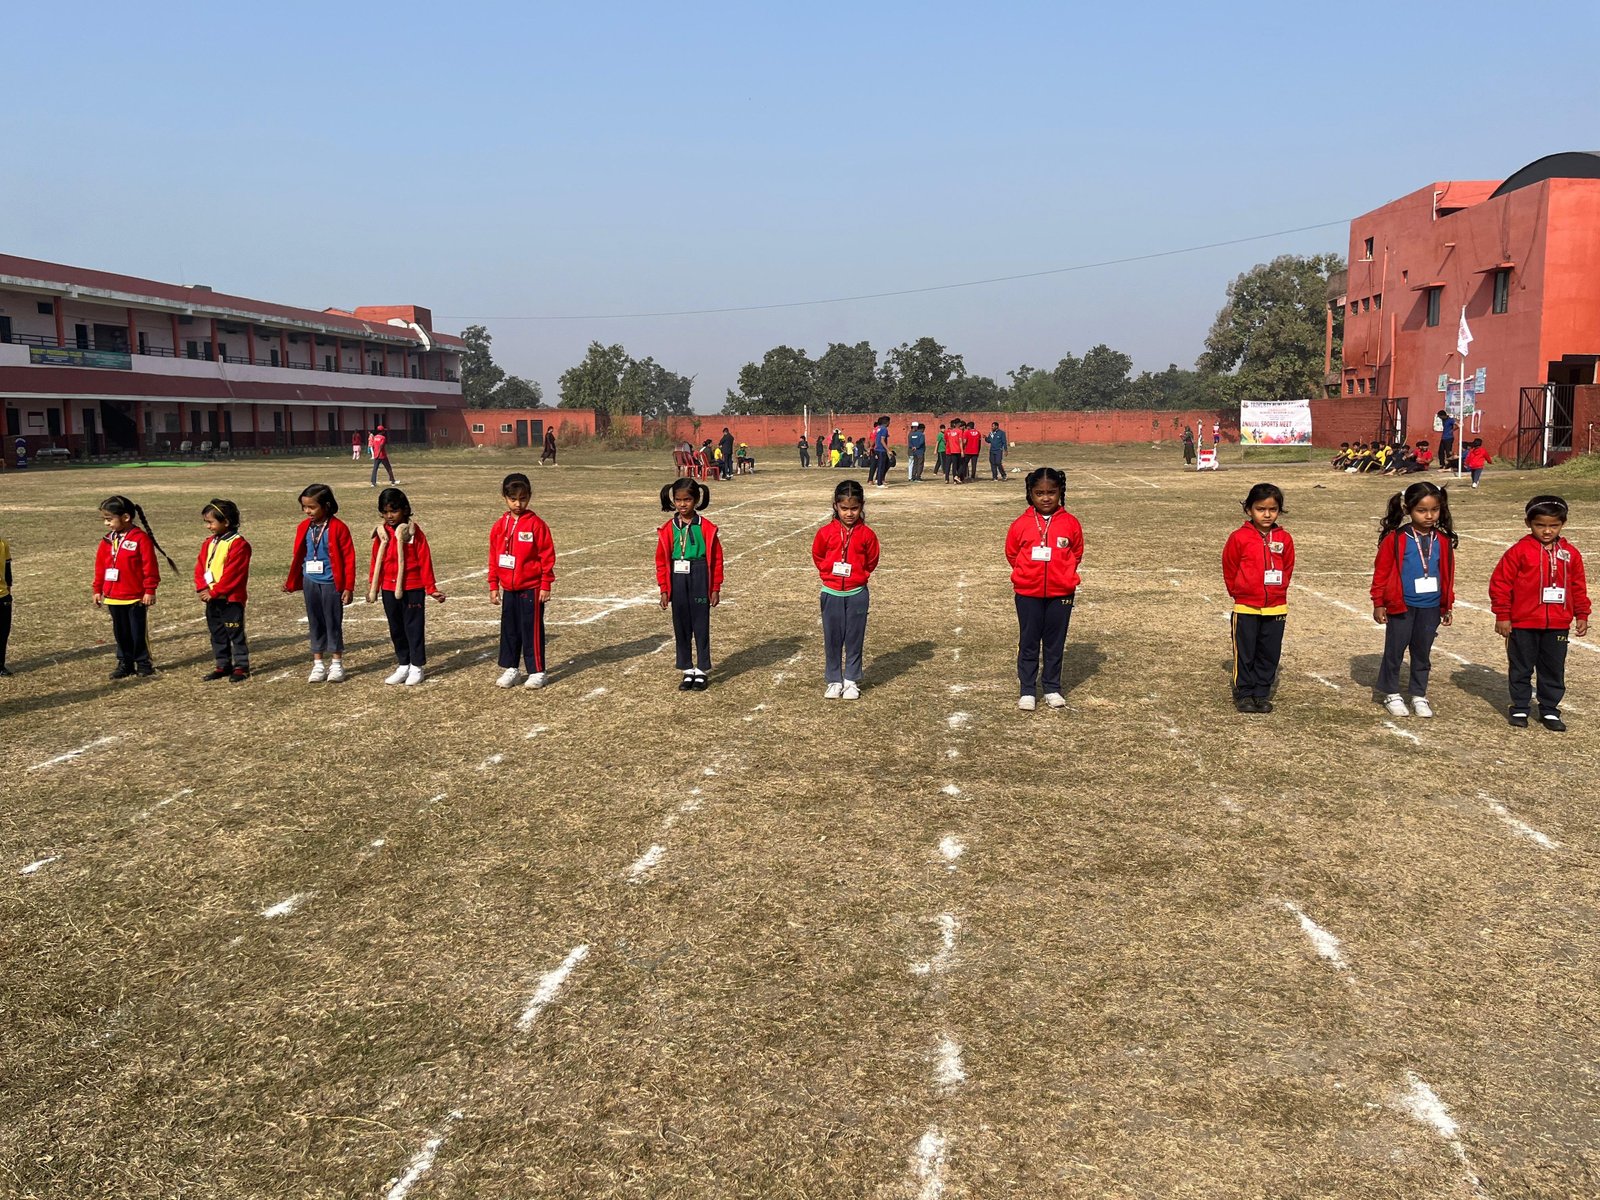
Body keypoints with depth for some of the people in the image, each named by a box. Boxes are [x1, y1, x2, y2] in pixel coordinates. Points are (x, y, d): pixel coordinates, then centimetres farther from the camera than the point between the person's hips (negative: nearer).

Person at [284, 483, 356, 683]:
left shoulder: (338, 528, -12)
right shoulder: (304, 528, 3)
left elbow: (349, 558, -10)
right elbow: (298, 556, 13)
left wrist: (348, 587, -11)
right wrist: (291, 582, 17)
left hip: (331, 583, -5)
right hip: (310, 582, 5)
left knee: (333, 622, 4)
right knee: (315, 622, 11)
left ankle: (336, 664, 14)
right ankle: (318, 664, 19)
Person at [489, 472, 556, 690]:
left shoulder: (536, 524, -9)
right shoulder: (499, 525, 5)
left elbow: (547, 555, -8)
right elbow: (494, 557, 11)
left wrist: (546, 585, -9)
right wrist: (493, 586, 10)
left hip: (531, 588, -5)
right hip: (508, 590, 5)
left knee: (532, 630, 0)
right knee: (509, 630, 12)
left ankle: (536, 672, 8)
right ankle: (511, 669, 24)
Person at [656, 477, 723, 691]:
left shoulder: (706, 528, -6)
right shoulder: (669, 529, 1)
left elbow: (716, 559, -2)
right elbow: (662, 560, 5)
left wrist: (716, 588, -2)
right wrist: (664, 589, 3)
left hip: (699, 580, -3)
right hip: (678, 581, 3)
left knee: (701, 626, 4)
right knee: (681, 626, 9)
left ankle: (702, 672, 14)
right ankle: (687, 671, 20)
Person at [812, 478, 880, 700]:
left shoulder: (866, 535, -6)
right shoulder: (826, 532, -5)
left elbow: (872, 561, 8)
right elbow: (818, 557, 10)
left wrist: (859, 576, 4)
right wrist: (830, 574, 6)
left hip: (857, 594, 0)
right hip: (831, 593, 1)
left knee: (855, 639, 6)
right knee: (832, 639, 6)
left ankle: (851, 681, 18)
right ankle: (834, 681, 17)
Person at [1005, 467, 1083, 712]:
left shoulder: (1070, 523, -3)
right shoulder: (1021, 524, -4)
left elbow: (1076, 554, 10)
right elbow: (1011, 554, 9)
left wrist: (1063, 575, 7)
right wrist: (1027, 573, 8)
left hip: (1061, 593, 0)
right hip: (1028, 593, 0)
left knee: (1055, 643, 10)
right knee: (1028, 643, 7)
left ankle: (1052, 688, 22)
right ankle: (1027, 690, 15)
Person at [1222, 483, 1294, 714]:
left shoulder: (1284, 539, 1)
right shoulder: (1239, 538, -8)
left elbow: (1287, 569, 12)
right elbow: (1229, 570, 1)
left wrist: (1277, 592, 9)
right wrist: (1239, 593, 5)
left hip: (1276, 608, 3)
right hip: (1246, 608, -3)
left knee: (1269, 654, 8)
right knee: (1245, 653, 5)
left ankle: (1261, 693, 20)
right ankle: (1244, 693, 15)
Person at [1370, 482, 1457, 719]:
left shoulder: (1442, 541, 2)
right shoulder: (1395, 538, -10)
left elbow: (1447, 575, 10)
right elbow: (1381, 572, -6)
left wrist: (1447, 606, 12)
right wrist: (1378, 603, -5)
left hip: (1430, 608, 3)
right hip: (1401, 606, -3)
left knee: (1422, 653, 13)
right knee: (1394, 650, 7)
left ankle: (1419, 695, 25)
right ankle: (1391, 694, 21)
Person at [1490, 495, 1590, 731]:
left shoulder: (1570, 554, 4)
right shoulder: (1519, 551, -9)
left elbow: (1578, 587, 12)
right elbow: (1500, 582, -8)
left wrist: (1582, 616, 11)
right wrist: (1502, 615, -8)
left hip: (1557, 625, 3)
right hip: (1523, 624, -3)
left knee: (1554, 670, 11)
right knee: (1521, 668, 9)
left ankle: (1549, 710, 23)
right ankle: (1520, 708, 21)